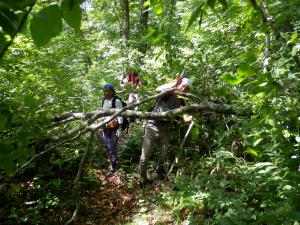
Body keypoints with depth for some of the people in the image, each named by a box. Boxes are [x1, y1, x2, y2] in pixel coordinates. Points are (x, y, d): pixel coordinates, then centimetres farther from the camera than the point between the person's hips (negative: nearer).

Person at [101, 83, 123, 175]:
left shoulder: (116, 101, -9)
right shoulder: (104, 101, 13)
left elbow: (120, 115, -12)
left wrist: (119, 128, -17)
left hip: (113, 128, -7)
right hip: (105, 127, 7)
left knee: (112, 148, -4)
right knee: (107, 147, 14)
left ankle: (113, 168, 6)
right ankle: (111, 163, 32)